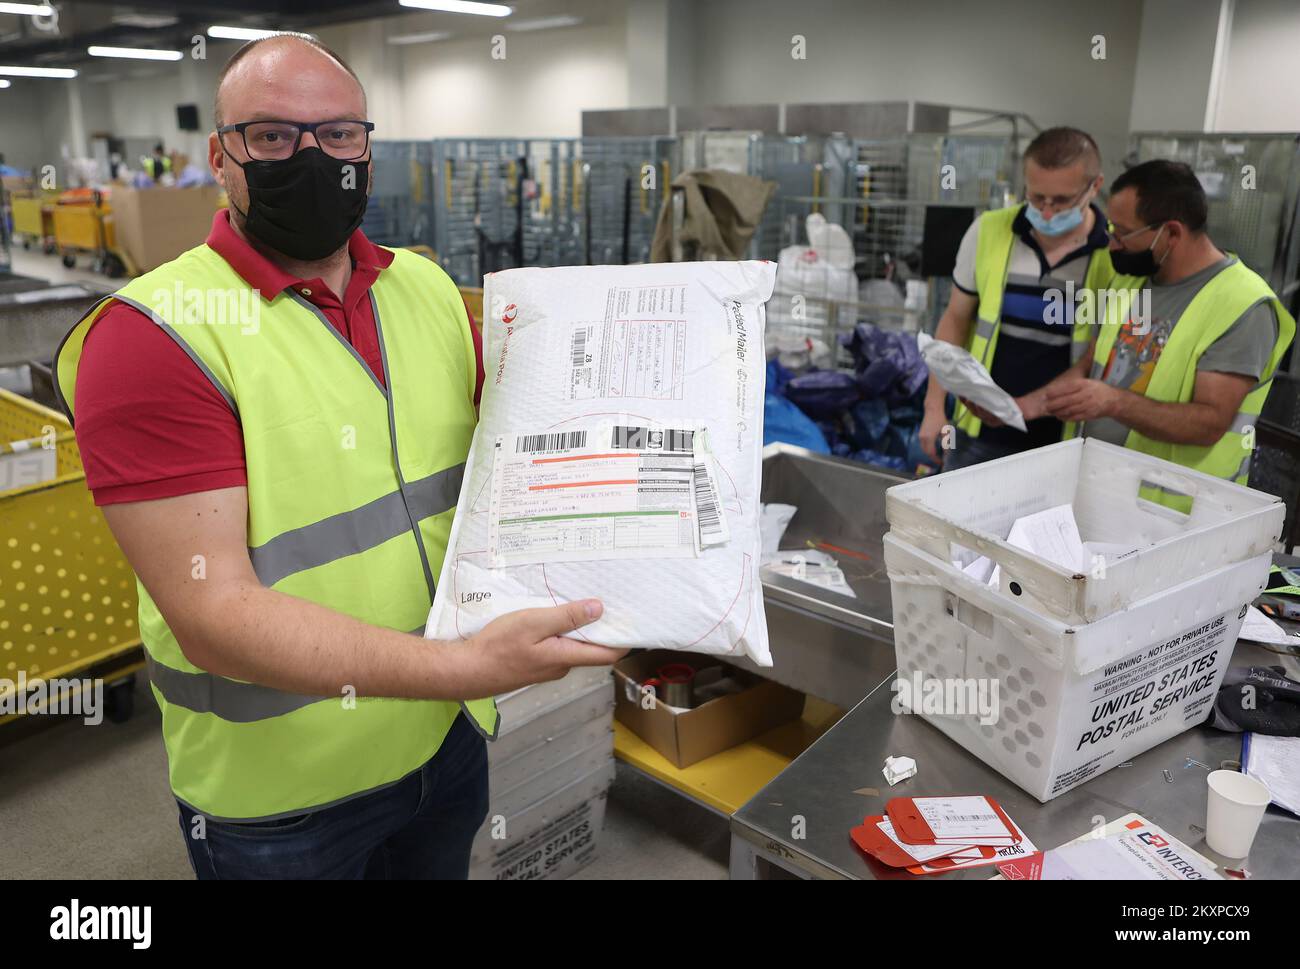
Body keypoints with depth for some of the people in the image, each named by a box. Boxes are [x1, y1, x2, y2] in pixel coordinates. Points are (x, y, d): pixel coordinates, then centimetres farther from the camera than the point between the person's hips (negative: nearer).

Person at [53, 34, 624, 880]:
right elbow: (211, 611, -25)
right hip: (279, 795, -5)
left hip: (447, 737, 5)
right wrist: (466, 666, -35)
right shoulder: (152, 335, -18)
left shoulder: (429, 288, 0)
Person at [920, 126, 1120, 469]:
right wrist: (934, 407, 1)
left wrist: (1028, 406, -18)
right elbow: (956, 320, 5)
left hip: (1063, 442, -2)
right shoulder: (988, 231, -4)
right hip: (978, 432, 2)